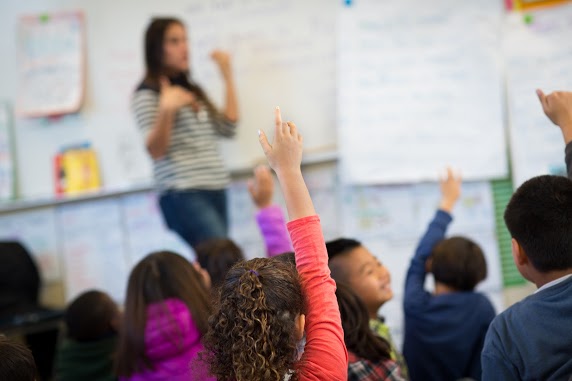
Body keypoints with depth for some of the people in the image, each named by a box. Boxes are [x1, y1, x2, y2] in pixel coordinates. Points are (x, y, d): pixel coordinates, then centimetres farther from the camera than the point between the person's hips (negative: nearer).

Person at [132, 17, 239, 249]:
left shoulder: (193, 91, 20)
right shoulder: (147, 95, -1)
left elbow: (229, 127, 14)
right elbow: (155, 151, -10)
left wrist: (228, 77, 15)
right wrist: (166, 110, -26)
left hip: (215, 191, 7)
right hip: (184, 195, -7)